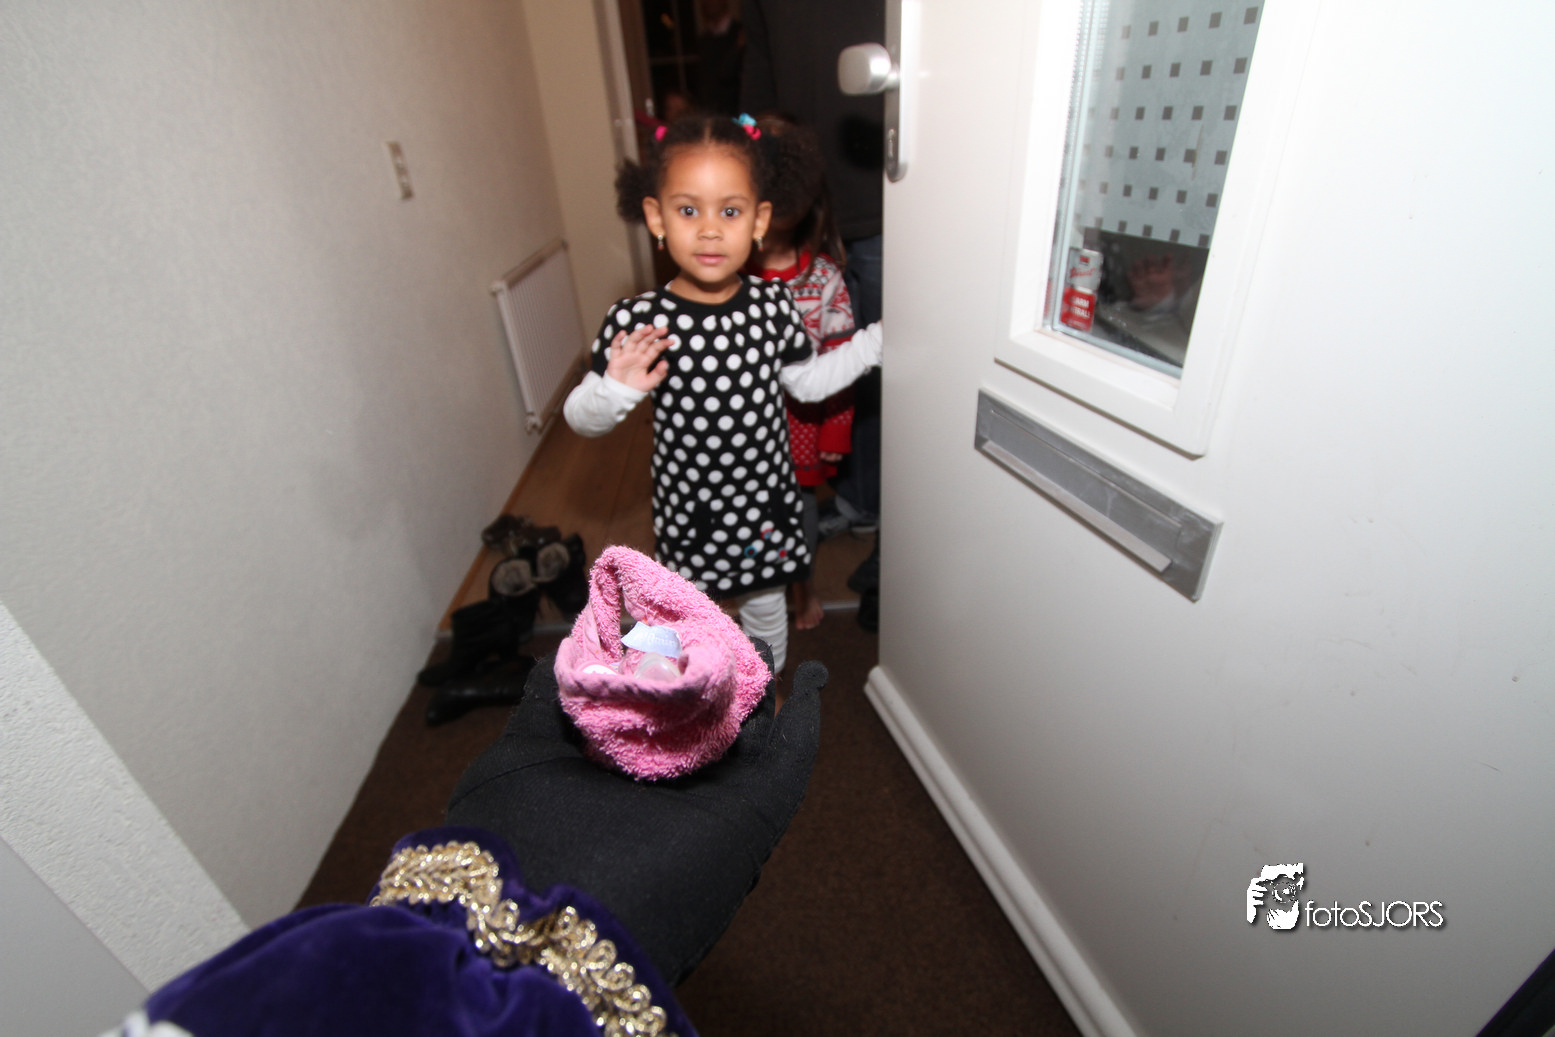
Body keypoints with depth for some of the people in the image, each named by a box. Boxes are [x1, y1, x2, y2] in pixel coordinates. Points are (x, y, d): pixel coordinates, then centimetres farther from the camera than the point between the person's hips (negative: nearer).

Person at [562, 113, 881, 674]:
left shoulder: (773, 305, -11)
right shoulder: (635, 322, -20)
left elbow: (809, 381, 6)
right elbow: (580, 417, -12)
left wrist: (877, 339, 0)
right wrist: (617, 389, -33)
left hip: (766, 500, 3)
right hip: (688, 508, -2)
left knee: (766, 606, 25)